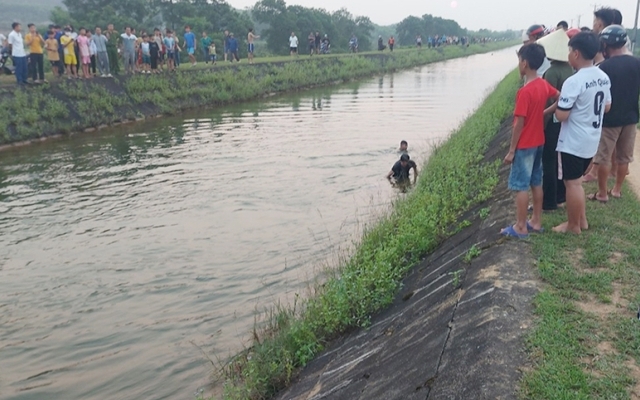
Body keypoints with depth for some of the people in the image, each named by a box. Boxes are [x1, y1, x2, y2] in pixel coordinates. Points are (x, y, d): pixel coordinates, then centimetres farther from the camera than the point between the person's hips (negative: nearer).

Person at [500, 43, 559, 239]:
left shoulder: (525, 92, -22)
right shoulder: (544, 85, 2)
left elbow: (519, 124, -20)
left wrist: (511, 150, -15)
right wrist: (544, 112, 10)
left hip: (525, 145, -8)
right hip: (538, 142, 8)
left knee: (520, 186, 0)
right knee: (536, 183, 15)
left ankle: (521, 227, 7)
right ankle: (536, 221, 25)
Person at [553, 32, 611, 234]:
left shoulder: (574, 82, -22)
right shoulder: (604, 77, 4)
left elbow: (561, 116, -21)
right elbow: (607, 107, 15)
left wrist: (561, 101, -3)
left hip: (573, 142, -9)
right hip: (592, 140, 9)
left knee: (572, 183, 4)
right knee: (576, 181, 21)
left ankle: (573, 225, 16)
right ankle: (582, 220, 30)